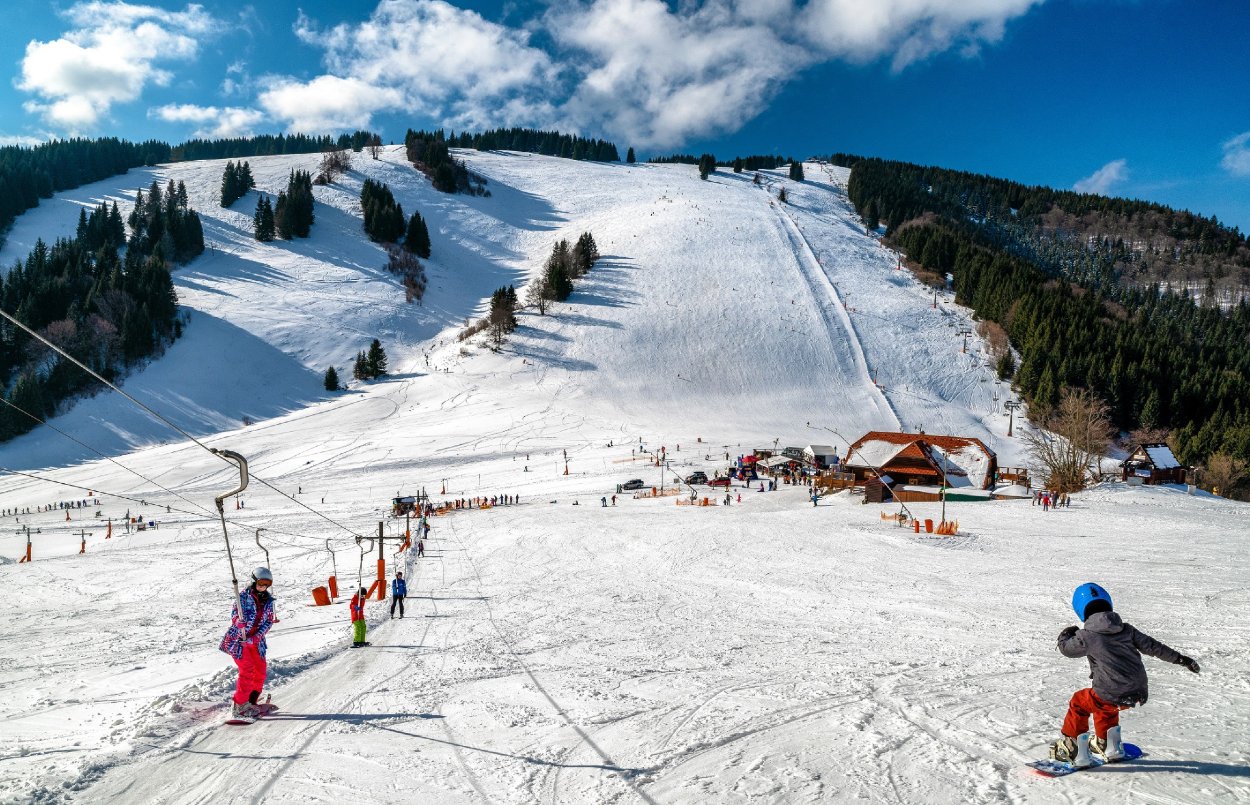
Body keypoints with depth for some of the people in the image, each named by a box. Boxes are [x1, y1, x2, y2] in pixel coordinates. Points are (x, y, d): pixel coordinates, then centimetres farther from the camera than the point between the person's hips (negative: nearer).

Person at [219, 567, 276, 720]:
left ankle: (251, 702, 21)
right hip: (238, 639, -5)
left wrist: (255, 638, -13)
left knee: (261, 671, 4)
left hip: (256, 640, 5)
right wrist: (239, 621, -37)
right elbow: (234, 615, -13)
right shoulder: (244, 596, -10)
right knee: (247, 671, -13)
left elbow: (268, 621, 0)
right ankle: (239, 706, -4)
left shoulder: (268, 600, 3)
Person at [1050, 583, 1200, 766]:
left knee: (1078, 703, 18)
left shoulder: (1087, 636, -8)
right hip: (1139, 693, 6)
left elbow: (1066, 649, 7)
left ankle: (1073, 750, 17)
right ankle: (1109, 747, 47)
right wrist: (1180, 658, 21)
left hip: (1113, 696, -6)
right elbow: (1152, 646, 10)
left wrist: (1065, 635, 29)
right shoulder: (1125, 629, 6)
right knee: (1104, 706, 35)